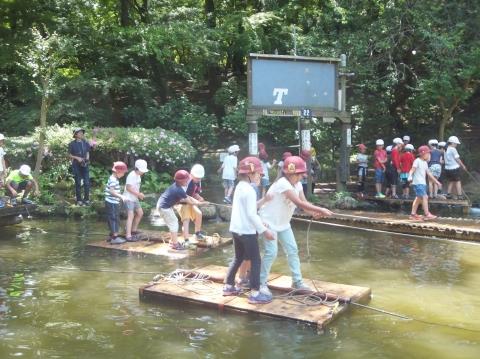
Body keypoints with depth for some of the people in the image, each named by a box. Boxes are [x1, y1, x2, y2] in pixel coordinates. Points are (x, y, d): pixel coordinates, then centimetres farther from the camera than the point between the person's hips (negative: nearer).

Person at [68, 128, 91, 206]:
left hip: (85, 165, 3)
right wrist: (77, 158, -15)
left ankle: (86, 199, 14)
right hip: (76, 165, -2)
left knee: (87, 182, 0)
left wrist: (87, 159, -5)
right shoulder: (72, 144, -4)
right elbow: (69, 155, 0)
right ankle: (79, 200, 15)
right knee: (78, 183, 5)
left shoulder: (86, 143, 5)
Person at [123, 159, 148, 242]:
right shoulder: (131, 175, -20)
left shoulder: (138, 176, 9)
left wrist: (139, 194, 3)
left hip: (134, 198, 10)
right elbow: (128, 187, -24)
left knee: (140, 213, 17)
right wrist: (138, 194, -21)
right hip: (128, 198, -10)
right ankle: (128, 236, -17)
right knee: (131, 216, -15)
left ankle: (133, 230, 31)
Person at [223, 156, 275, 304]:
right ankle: (255, 294, -2)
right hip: (247, 231, -9)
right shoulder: (249, 190, -17)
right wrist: (264, 230, -17)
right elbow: (251, 214, -20)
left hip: (236, 229, 9)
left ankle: (228, 286, 27)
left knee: (238, 258, 20)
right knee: (255, 260, -2)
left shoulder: (239, 187, 11)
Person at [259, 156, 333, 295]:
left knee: (292, 250, 8)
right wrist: (320, 210, -36)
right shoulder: (283, 184, -29)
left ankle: (297, 281, 19)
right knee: (271, 252, -13)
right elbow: (299, 203, -35)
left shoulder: (297, 184, -1)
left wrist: (315, 212, -30)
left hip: (283, 223, 9)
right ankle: (261, 283, 2)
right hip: (268, 222, -9)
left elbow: (304, 202, -10)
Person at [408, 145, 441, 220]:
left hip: (423, 183, 10)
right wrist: (410, 176, -39)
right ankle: (427, 214, -13)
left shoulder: (425, 163, 17)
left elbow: (429, 173, 22)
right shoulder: (417, 161, -9)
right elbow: (412, 169, -20)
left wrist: (436, 181, 24)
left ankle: (413, 214, 16)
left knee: (418, 198, 11)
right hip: (418, 183, -10)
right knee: (424, 197, -14)